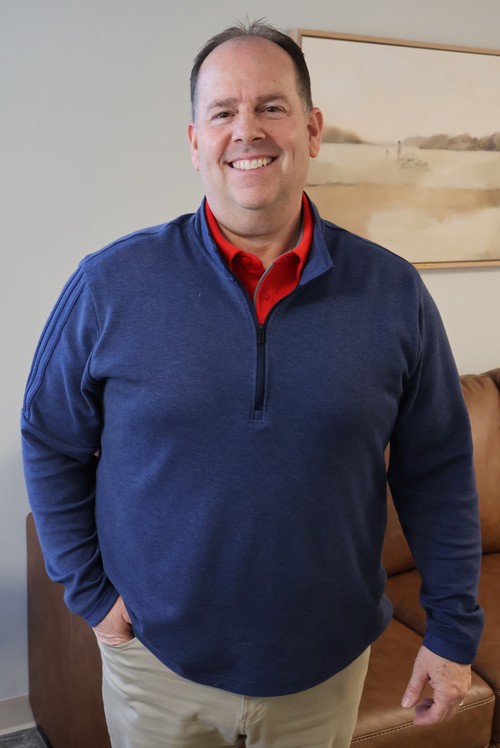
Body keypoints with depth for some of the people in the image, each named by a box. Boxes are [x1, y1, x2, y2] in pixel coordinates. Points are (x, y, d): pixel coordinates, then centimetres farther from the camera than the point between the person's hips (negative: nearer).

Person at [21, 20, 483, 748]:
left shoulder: (393, 292, -7)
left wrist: (454, 629, 0)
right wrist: (91, 592, -3)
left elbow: (437, 469, -1)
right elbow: (51, 443, 0)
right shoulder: (110, 284, -11)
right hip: (157, 661, 0)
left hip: (328, 667, 1)